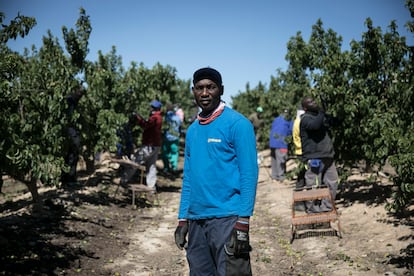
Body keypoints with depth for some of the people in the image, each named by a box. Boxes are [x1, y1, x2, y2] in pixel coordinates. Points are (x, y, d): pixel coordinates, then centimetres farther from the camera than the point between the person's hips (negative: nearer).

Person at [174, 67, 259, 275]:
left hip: (226, 218, -6)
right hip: (196, 220, 6)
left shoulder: (237, 124, -5)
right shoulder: (192, 130, 14)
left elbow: (249, 174, -10)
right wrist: (182, 219, 12)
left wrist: (242, 223, -16)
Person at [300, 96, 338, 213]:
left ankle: (327, 206, 23)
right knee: (314, 184, -4)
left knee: (332, 182, 12)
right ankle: (312, 208, 9)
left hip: (327, 157, 9)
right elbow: (315, 125, -31)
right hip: (314, 158, -9)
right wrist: (321, 113, -18)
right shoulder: (305, 119, -9)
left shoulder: (318, 115, 20)